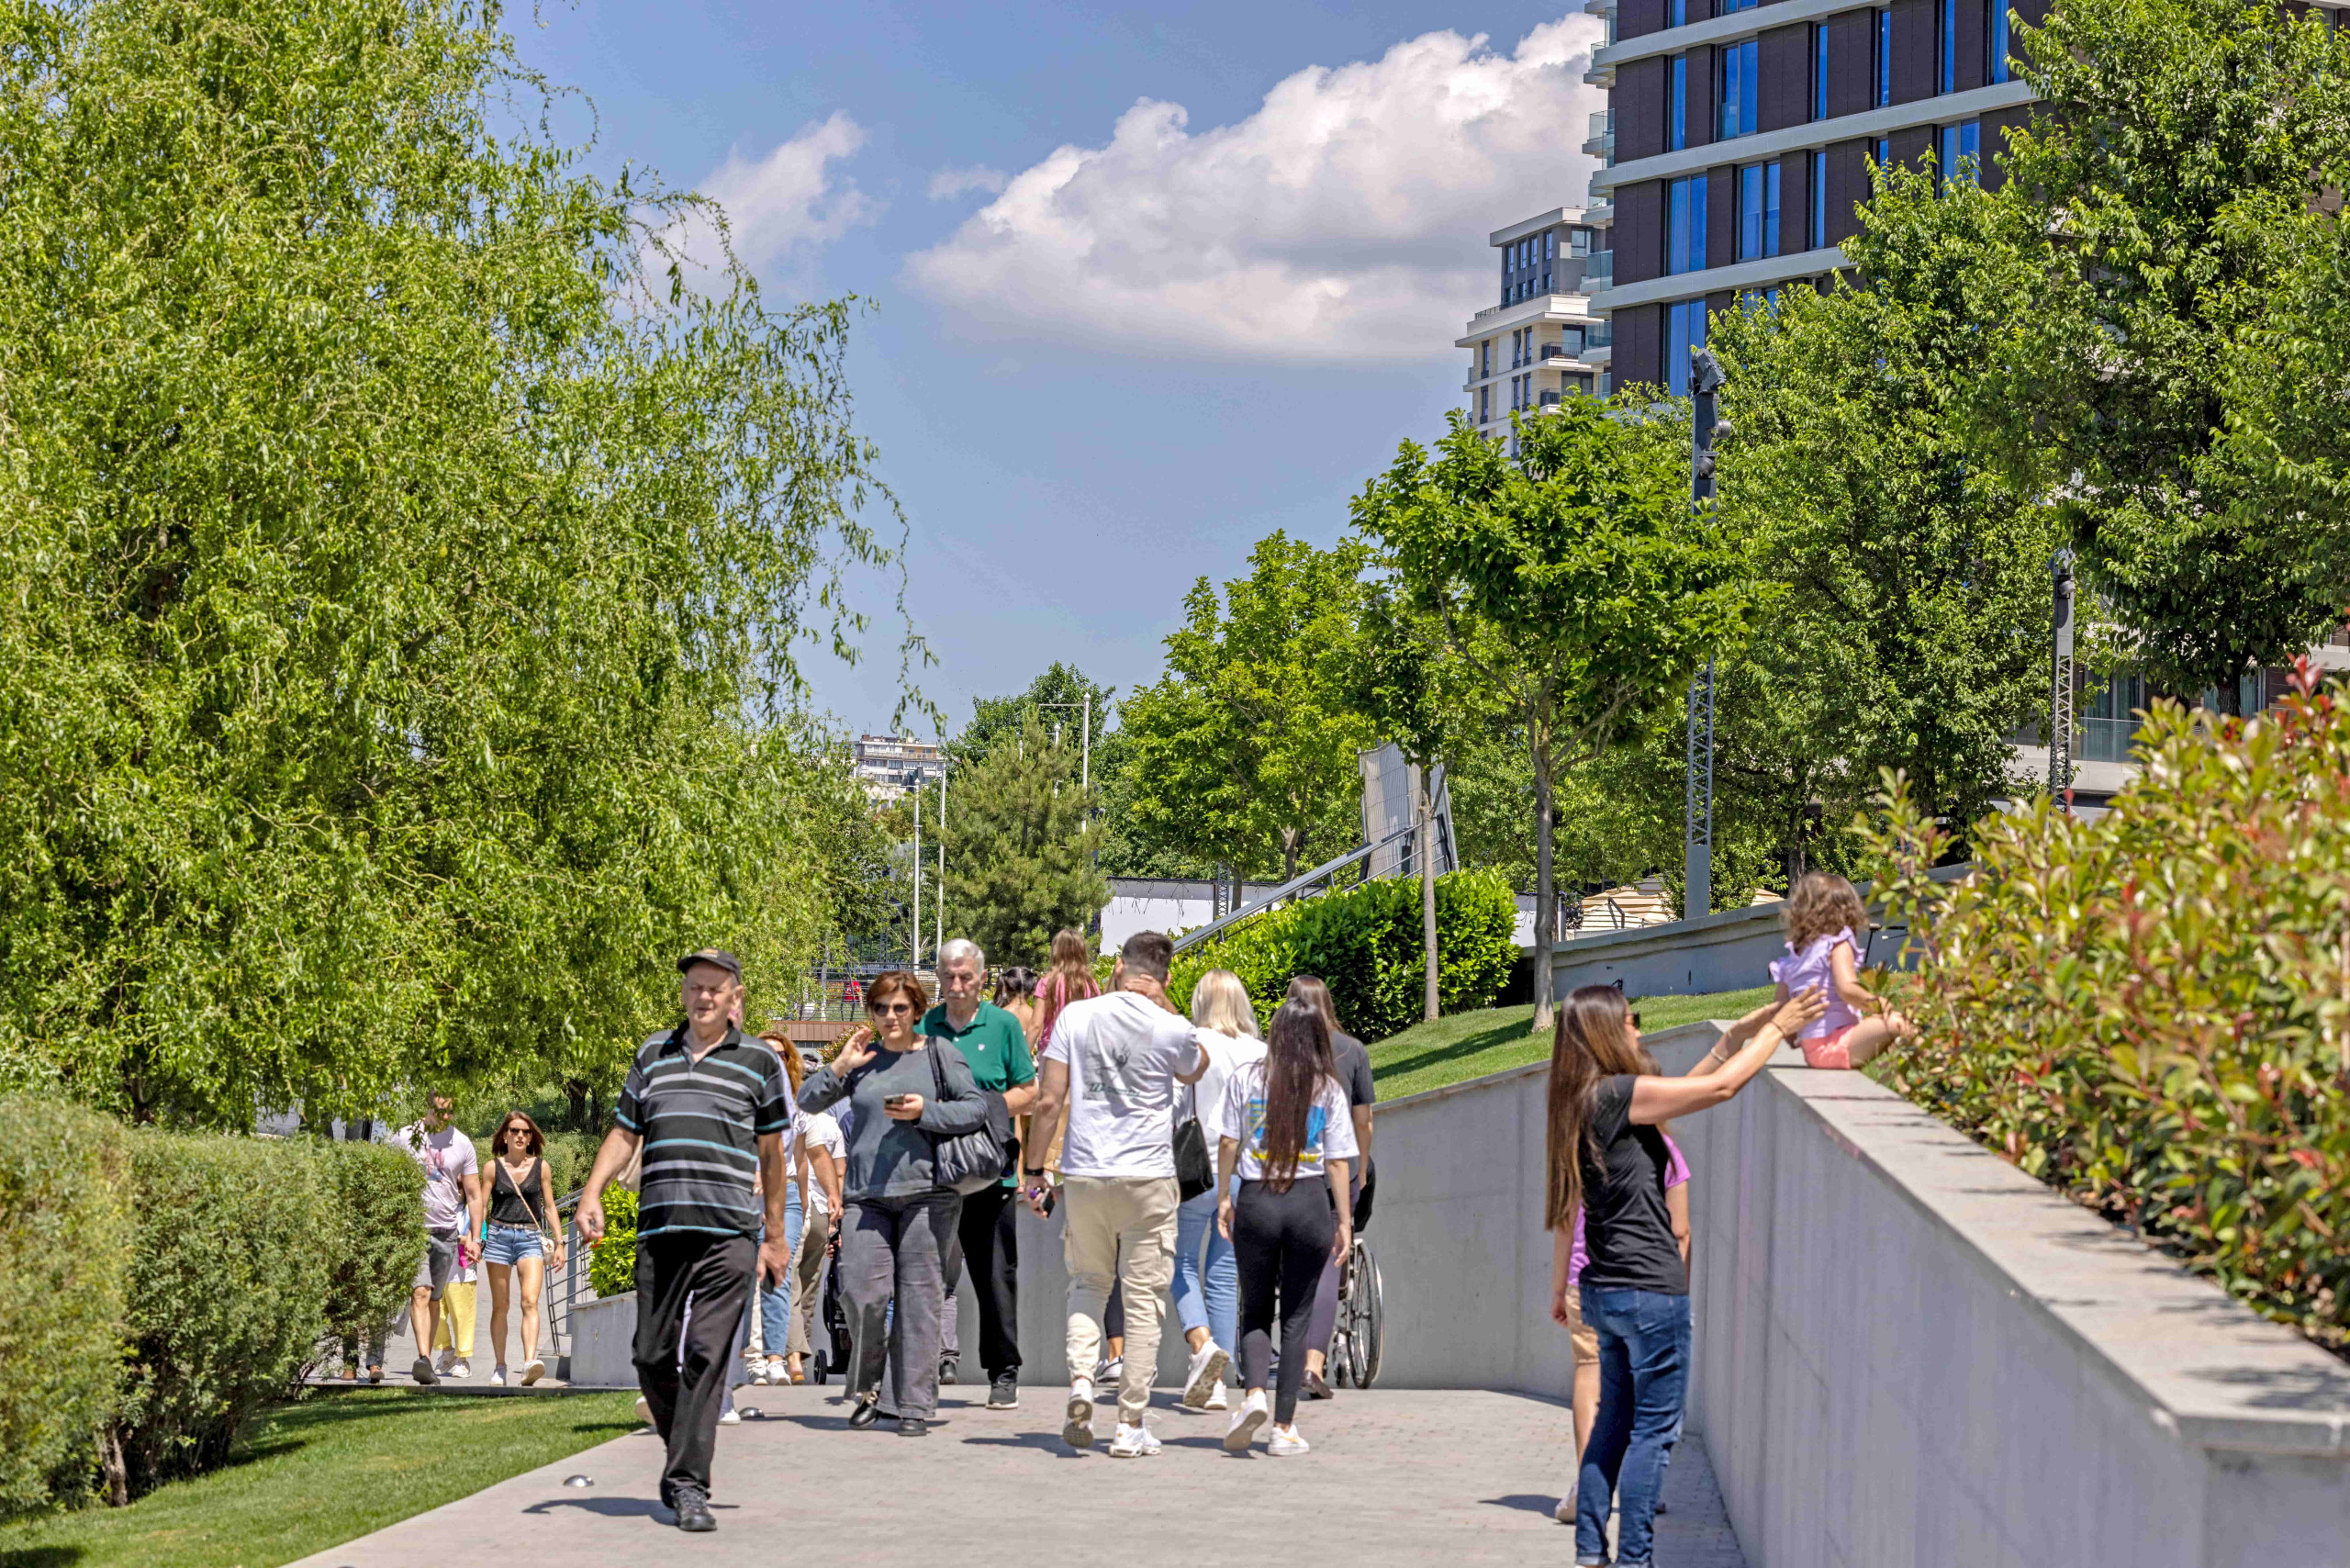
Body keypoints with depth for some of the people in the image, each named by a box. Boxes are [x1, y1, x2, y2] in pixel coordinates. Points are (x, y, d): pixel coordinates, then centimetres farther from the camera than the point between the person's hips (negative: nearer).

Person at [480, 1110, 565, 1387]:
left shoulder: (541, 1166, 8)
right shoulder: (494, 1167, 5)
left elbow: (549, 1207, 11)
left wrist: (559, 1242, 8)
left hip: (531, 1238, 0)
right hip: (499, 1235, 0)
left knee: (530, 1301, -17)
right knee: (500, 1305, 4)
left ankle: (530, 1362, -30)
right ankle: (499, 1367, 12)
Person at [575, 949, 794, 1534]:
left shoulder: (759, 1061, 9)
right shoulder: (653, 1055, 17)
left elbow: (771, 1154, 13)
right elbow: (624, 1134, 20)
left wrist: (775, 1238, 12)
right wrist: (592, 1194, 4)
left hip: (728, 1234, -3)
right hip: (659, 1229, 3)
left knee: (705, 1356, -10)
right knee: (652, 1356, 3)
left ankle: (689, 1483, -10)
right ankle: (681, 1454, 25)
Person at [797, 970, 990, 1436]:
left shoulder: (939, 1056, 6)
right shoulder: (862, 1060, 13)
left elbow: (977, 1108, 1)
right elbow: (810, 1101, 12)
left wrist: (925, 1111, -11)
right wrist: (839, 1066, -3)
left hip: (925, 1192, -2)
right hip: (866, 1195, 2)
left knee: (919, 1299, -3)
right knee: (862, 1294, -9)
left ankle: (914, 1405, 3)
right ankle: (865, 1389, 13)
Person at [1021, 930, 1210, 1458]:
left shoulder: (1075, 1016, 0)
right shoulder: (1173, 1029, -5)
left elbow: (1049, 1102, -1)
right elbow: (1194, 1072, 19)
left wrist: (1034, 1168, 8)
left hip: (1084, 1176, 2)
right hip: (1148, 1178, -2)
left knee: (1087, 1282, 20)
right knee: (1143, 1300, 5)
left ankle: (1079, 1380, -3)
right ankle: (1131, 1425, 5)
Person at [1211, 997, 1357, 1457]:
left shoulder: (1245, 1078, 1)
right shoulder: (1328, 1088, 1)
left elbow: (1228, 1143, 2)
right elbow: (1338, 1161, 1)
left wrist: (1224, 1197, 11)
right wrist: (1344, 1220, 6)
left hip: (1256, 1201, 0)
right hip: (1309, 1202, 0)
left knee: (1256, 1311, 14)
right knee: (1296, 1317, 7)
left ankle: (1253, 1394, -12)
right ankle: (1284, 1427, 5)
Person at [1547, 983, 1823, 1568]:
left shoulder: (1575, 1107, 10)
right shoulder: (1619, 1095, -15)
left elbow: (1565, 1211, 20)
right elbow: (1722, 1086, -12)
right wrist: (1776, 1028, 2)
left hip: (1604, 1288, 9)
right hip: (1650, 1288, -9)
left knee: (1615, 1420, 17)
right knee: (1654, 1428, -2)